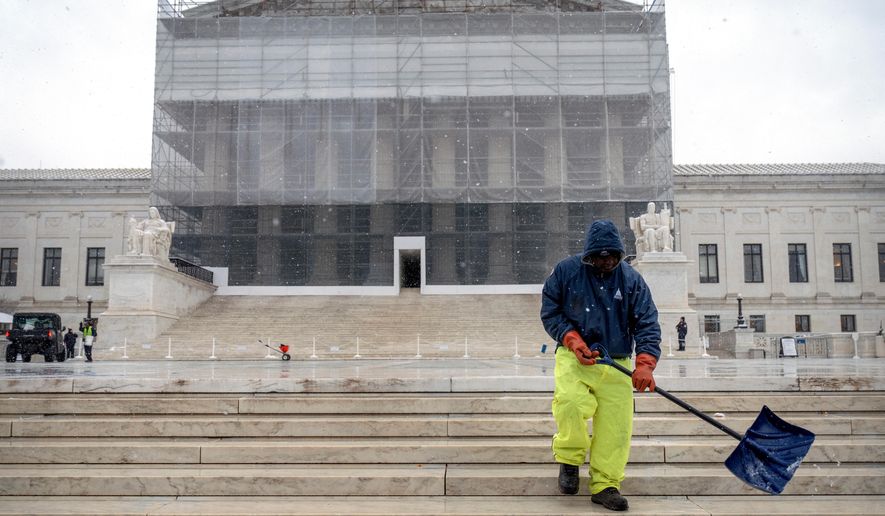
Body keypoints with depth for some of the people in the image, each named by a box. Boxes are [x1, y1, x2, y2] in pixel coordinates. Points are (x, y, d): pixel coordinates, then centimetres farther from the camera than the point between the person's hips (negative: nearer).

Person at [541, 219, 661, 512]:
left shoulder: (631, 279, 1)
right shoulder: (566, 271, -2)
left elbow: (647, 324, -2)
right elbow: (549, 312, 4)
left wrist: (645, 364, -16)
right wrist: (572, 340, -11)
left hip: (616, 365, 2)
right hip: (574, 357, -2)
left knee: (616, 424, -4)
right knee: (570, 402, -27)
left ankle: (604, 485, 14)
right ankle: (569, 460, 2)